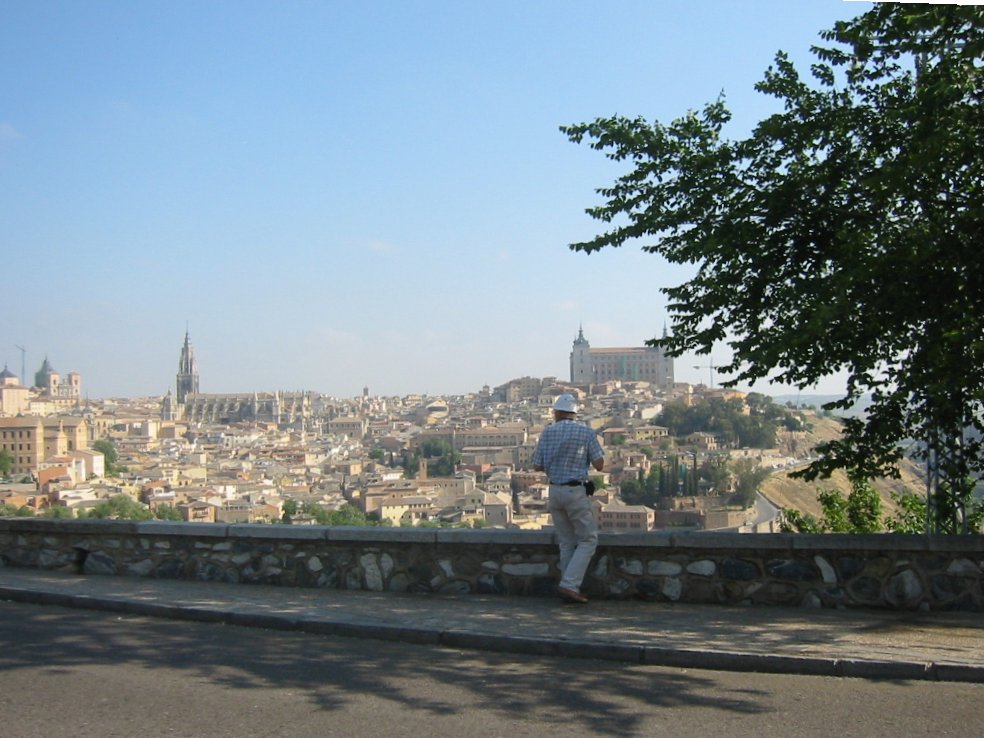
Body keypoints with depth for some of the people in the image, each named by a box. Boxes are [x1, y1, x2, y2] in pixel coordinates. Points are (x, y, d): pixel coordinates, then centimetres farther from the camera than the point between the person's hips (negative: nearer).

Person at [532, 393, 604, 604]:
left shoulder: (547, 432, 2)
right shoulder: (586, 432, -5)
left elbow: (537, 466, 3)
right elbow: (599, 465, -6)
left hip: (555, 491, 4)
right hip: (576, 492, -4)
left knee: (566, 543, 13)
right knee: (588, 540, 3)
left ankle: (570, 588, 13)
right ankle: (569, 585, -9)